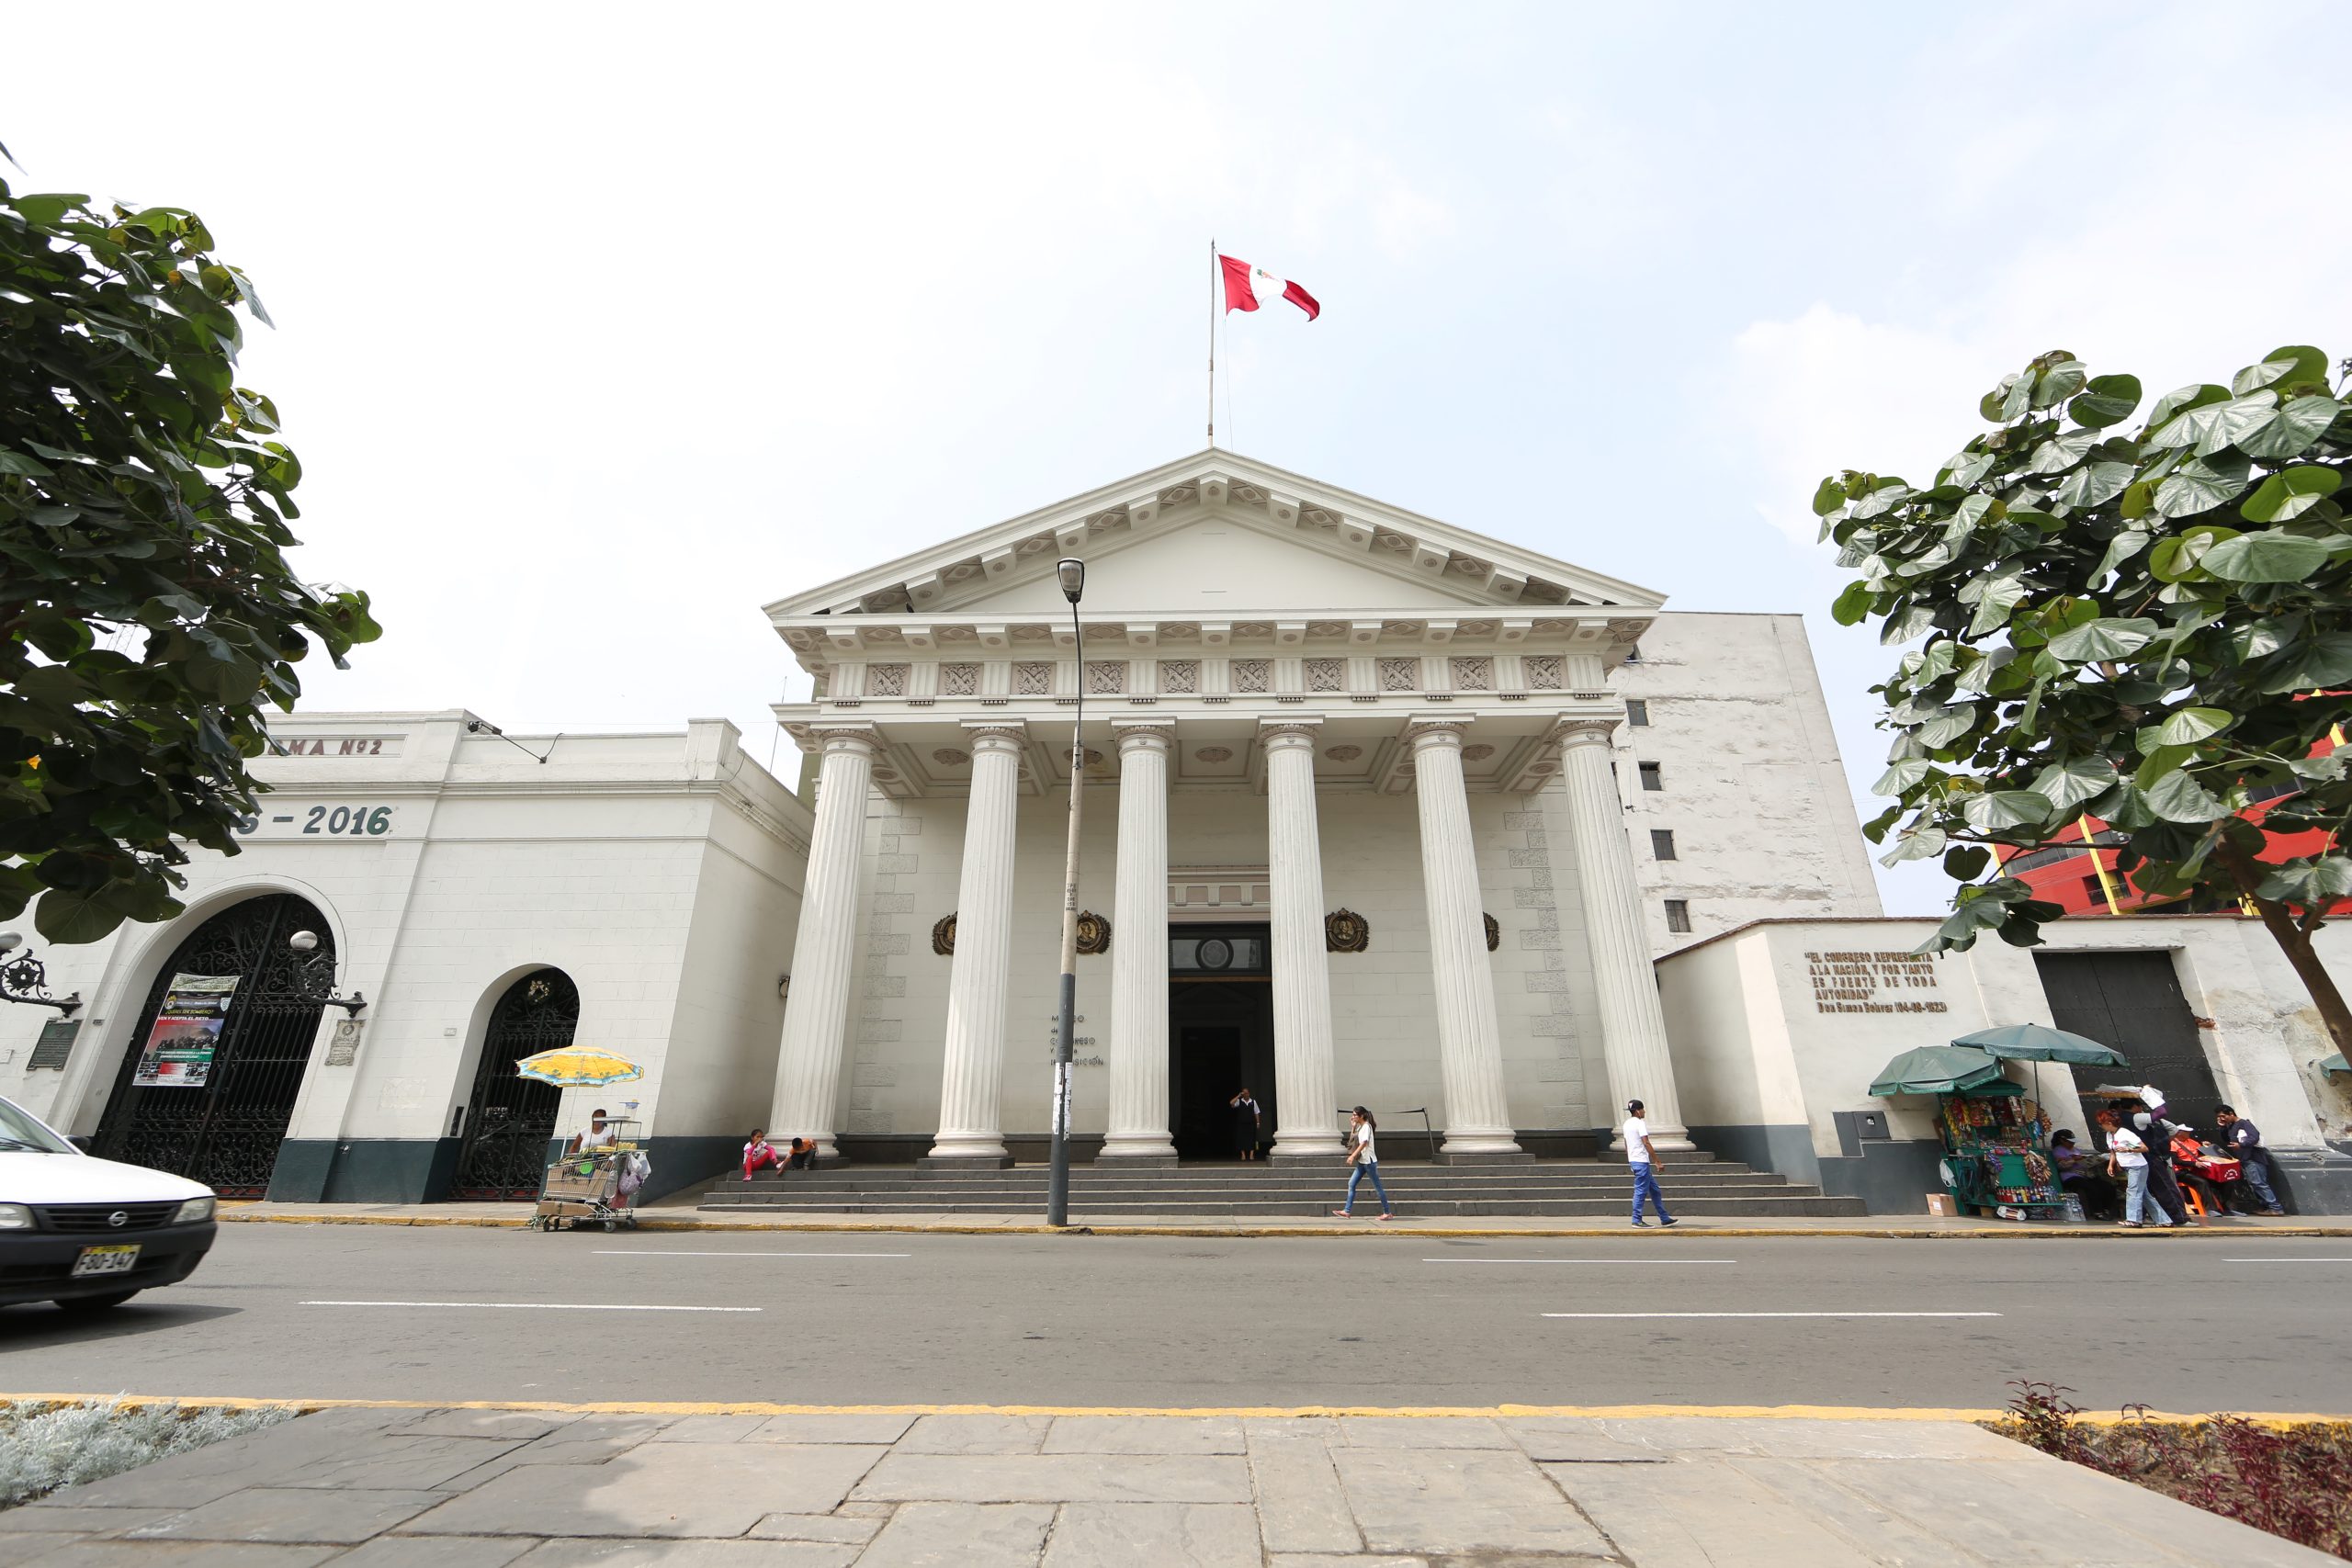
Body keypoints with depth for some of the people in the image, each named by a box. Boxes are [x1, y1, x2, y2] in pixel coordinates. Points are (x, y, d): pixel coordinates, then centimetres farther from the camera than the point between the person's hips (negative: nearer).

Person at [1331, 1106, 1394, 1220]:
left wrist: (1353, 1156, -29)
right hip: (1362, 1161, 9)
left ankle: (1387, 1212, 8)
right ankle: (1347, 1211, 6)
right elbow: (1352, 1140, 18)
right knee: (1351, 1184, 4)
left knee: (1377, 1186, -1)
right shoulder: (1360, 1127, 14)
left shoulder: (1366, 1126, -13)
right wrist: (1353, 1126, 9)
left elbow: (1364, 1143, -24)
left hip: (1369, 1161, -9)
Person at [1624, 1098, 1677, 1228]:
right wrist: (1657, 1161, -14)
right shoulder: (1640, 1123, -13)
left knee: (1654, 1189, 15)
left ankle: (1664, 1219, 19)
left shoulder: (1627, 1124, 15)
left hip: (1633, 1160, 9)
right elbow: (1646, 1143, -18)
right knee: (1640, 1191, -4)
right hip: (1642, 1161, -9)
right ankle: (1637, 1220, 0)